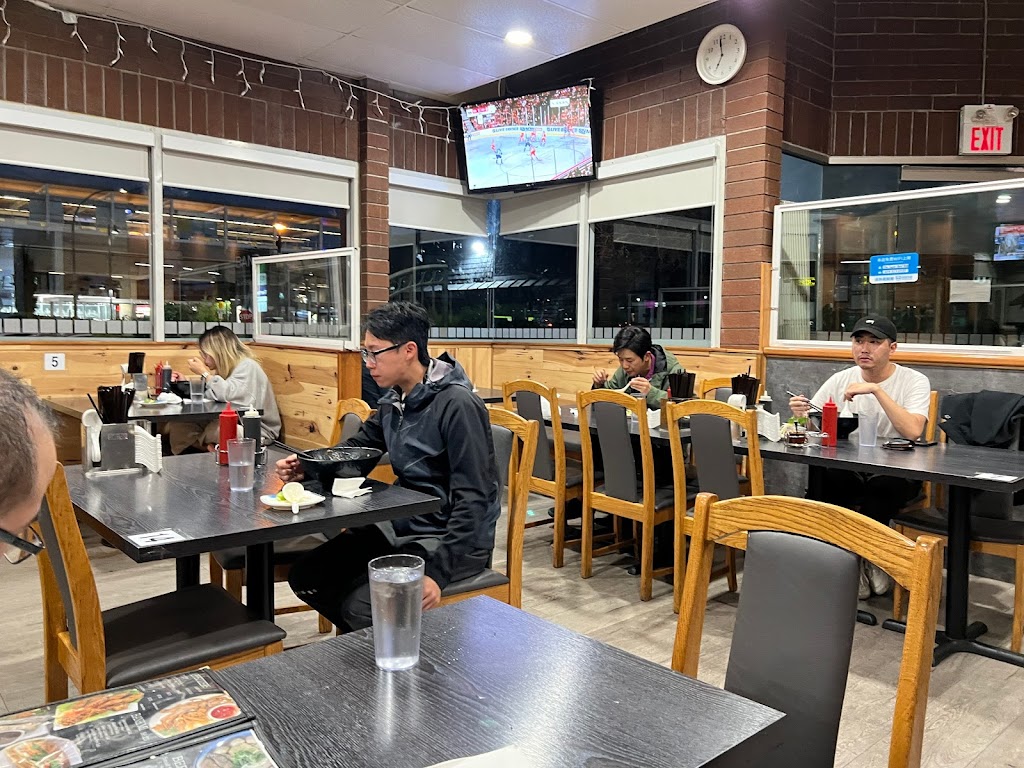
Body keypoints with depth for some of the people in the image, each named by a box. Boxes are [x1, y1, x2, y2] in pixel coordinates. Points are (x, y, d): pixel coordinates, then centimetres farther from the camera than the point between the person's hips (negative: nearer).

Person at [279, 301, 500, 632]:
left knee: (362, 606, -24)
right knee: (305, 576, 2)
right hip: (400, 527, 8)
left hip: (448, 539, -8)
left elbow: (472, 500, -23)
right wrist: (305, 468, 0)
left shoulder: (457, 404, -20)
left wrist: (438, 573, -28)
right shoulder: (394, 401, 4)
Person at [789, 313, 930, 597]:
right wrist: (800, 413, -22)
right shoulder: (840, 380, 6)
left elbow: (913, 431, -23)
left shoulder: (914, 381, -4)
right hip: (849, 470, 3)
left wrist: (876, 389, -28)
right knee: (817, 480, -29)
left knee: (884, 488, -37)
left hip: (896, 472, -3)